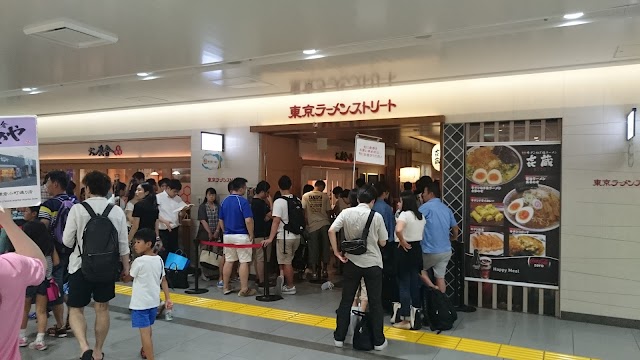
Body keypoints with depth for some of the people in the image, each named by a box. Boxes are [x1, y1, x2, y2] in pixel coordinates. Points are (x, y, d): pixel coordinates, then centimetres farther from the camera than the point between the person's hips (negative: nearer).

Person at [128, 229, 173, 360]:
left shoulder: (139, 261, -17)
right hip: (154, 301, 7)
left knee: (144, 332, -5)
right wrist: (168, 299, 9)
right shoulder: (159, 260, 2)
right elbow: (164, 280, 6)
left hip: (140, 303, -7)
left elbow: (127, 278, -4)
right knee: (147, 329, 26)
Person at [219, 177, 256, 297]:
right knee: (244, 262, 0)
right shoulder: (243, 201, -14)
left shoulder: (224, 201, 7)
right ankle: (244, 289, 3)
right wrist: (251, 235, -8)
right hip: (241, 236, -6)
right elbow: (248, 220, -20)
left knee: (228, 261, 14)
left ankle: (226, 287, 21)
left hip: (227, 236, 7)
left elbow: (221, 221, 12)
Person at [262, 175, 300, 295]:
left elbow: (276, 221, -20)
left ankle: (290, 287, 11)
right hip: (296, 236, 6)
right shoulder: (298, 200, 4)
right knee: (287, 261, 19)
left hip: (284, 237, -6)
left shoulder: (279, 202, -14)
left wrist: (270, 238, -20)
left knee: (286, 263, 5)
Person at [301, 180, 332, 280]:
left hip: (312, 225, 0)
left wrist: (306, 222, 6)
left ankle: (314, 272, 8)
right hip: (324, 224, 0)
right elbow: (329, 211, 1)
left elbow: (303, 210, -5)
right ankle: (325, 270, 18)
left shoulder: (305, 196, 0)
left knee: (313, 249, 6)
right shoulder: (325, 196, -1)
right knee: (325, 247, 12)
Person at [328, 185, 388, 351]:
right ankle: (378, 341, 16)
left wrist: (337, 252, -5)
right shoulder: (377, 216, -8)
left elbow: (331, 231, -12)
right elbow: (383, 243, -2)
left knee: (346, 301, 13)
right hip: (373, 263, -2)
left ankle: (339, 337, 20)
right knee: (375, 302, 9)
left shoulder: (346, 212, -4)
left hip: (352, 262, 2)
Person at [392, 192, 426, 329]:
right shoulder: (421, 216, 9)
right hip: (417, 250, 8)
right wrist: (414, 241, 13)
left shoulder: (405, 214, -16)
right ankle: (415, 315, 23)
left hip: (406, 251, -8)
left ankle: (406, 320, 4)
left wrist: (403, 242, -19)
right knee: (415, 283, 14)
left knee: (404, 284, 0)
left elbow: (398, 230, -34)